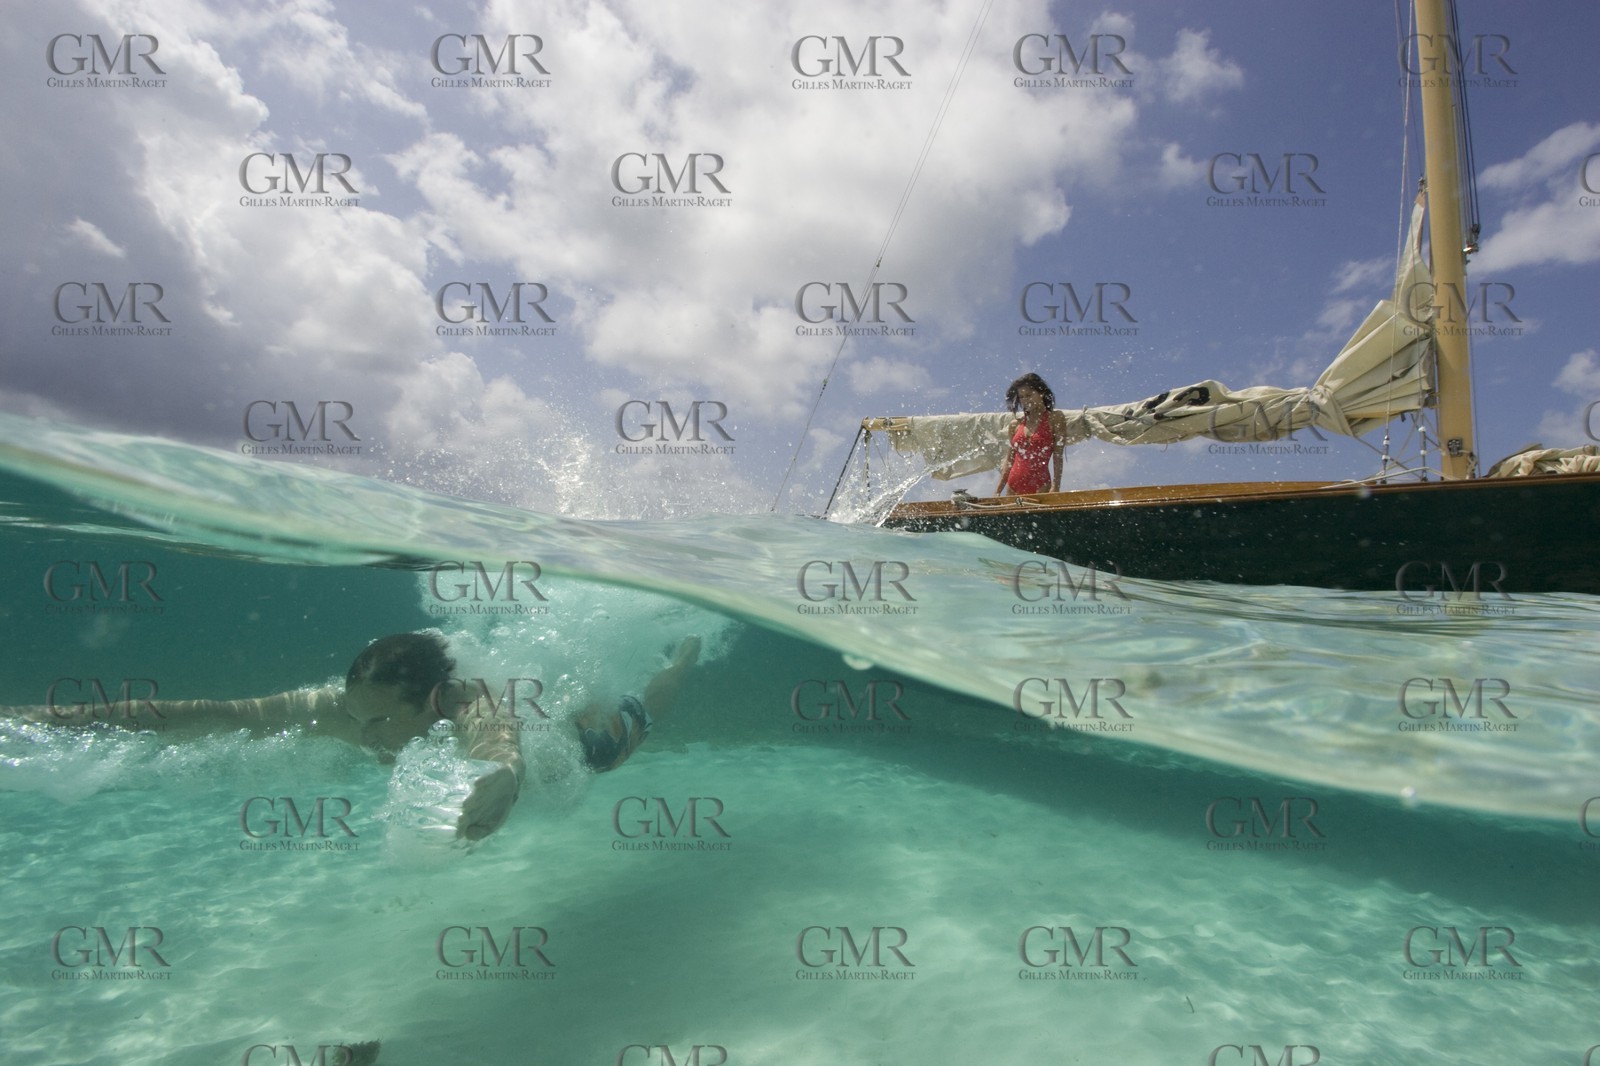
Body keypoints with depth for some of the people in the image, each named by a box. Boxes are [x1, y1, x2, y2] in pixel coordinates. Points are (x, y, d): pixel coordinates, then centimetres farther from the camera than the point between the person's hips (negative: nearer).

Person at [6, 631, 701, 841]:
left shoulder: (476, 711, -51)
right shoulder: (349, 706, -35)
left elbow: (506, 753, -75)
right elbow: (228, 715, -39)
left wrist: (498, 784, -99)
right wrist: (88, 715, -48)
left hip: (563, 740, -4)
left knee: (633, 724, 28)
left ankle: (684, 655, 53)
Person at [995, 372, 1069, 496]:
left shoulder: (1055, 418, 1)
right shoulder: (1018, 423, 12)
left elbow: (1058, 456, -6)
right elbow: (1009, 459, 12)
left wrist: (1055, 487, -16)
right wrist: (998, 491, 7)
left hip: (1040, 487, -4)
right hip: (1013, 487, 4)